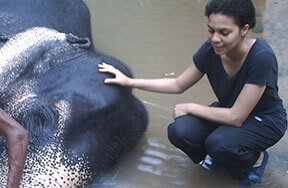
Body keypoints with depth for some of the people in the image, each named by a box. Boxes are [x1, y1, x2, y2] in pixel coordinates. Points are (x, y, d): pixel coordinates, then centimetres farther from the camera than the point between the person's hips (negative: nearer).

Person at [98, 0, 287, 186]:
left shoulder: (262, 57, -33)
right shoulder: (210, 50, -17)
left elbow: (236, 117, -29)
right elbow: (178, 85, 0)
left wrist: (189, 107, -19)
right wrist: (130, 82, -6)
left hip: (265, 119, -4)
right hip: (229, 110, 5)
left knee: (219, 143, -34)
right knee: (180, 132, -22)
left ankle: (255, 159, -1)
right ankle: (220, 154, 8)